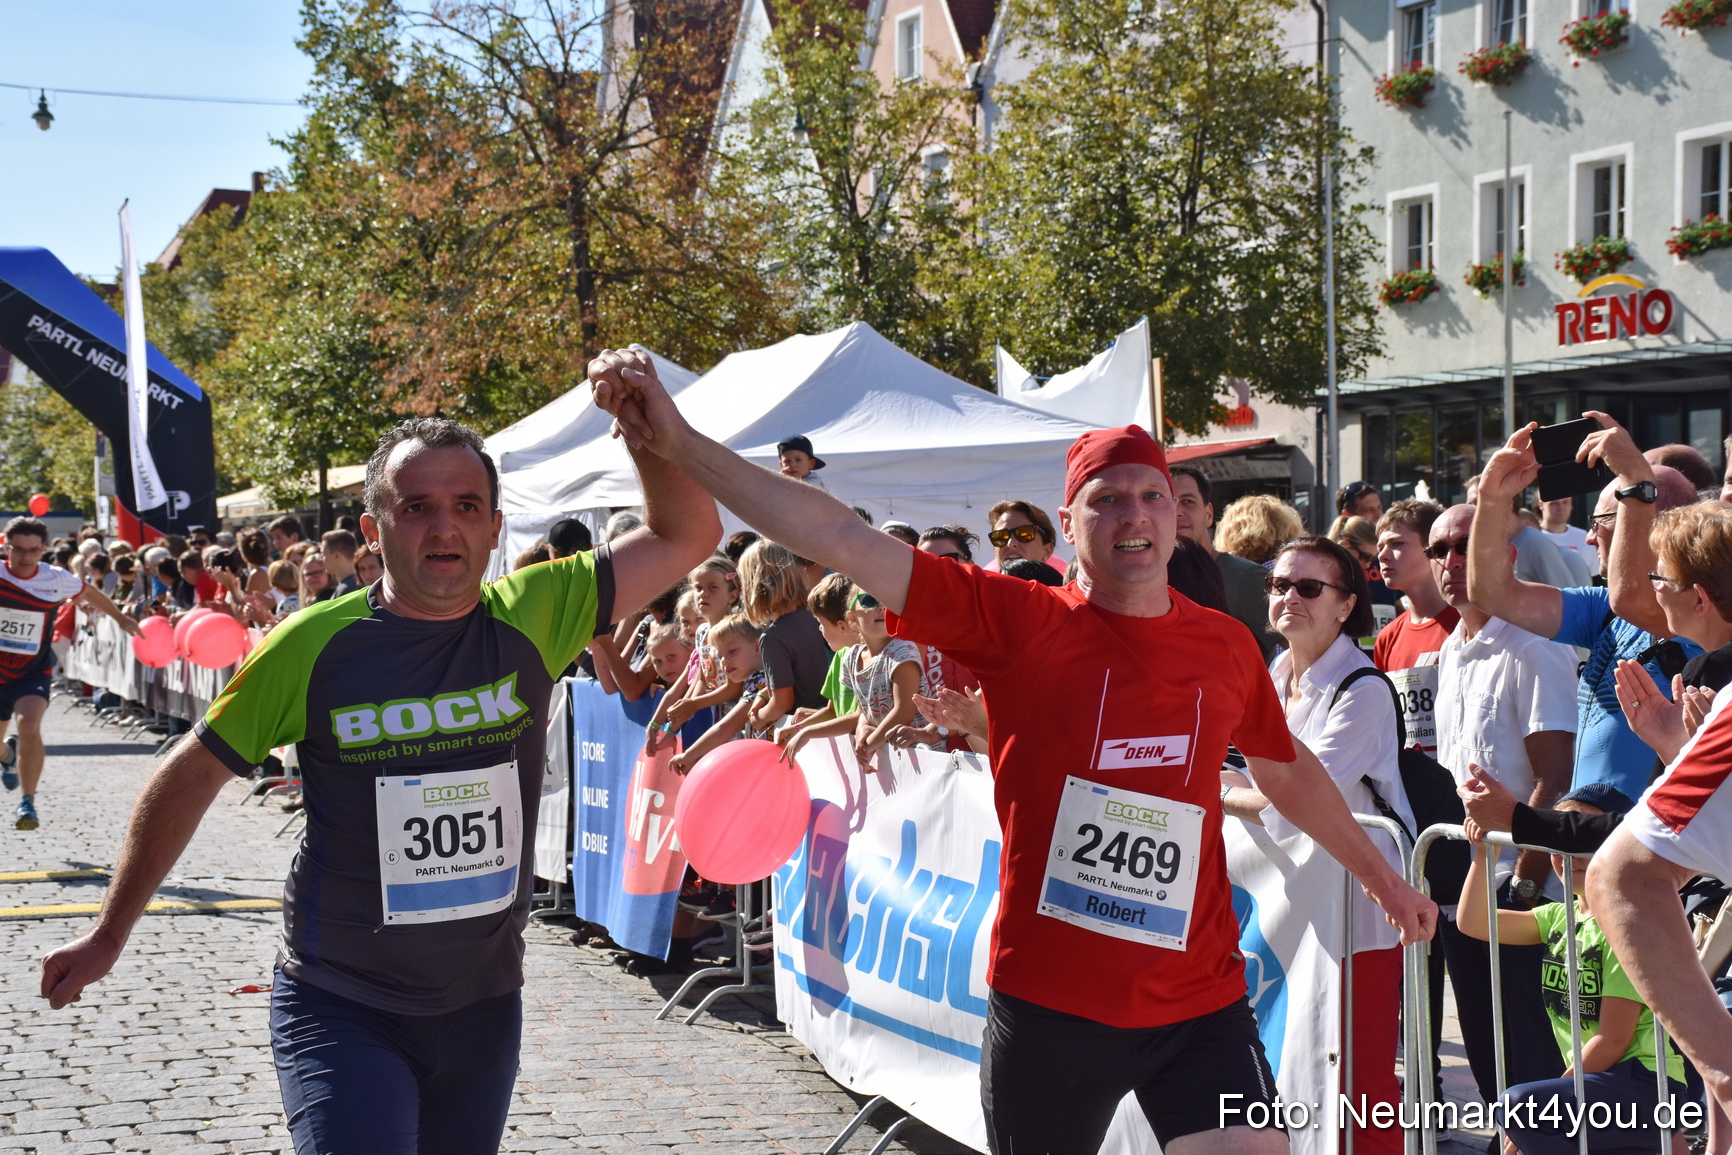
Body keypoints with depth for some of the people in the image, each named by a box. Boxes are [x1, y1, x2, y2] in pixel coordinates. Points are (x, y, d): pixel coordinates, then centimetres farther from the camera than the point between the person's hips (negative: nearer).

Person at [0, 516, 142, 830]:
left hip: (34, 672, -2)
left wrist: (120, 618, 20)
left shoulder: (57, 580, -11)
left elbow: (88, 592, 11)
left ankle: (27, 802, -20)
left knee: (29, 724, -29)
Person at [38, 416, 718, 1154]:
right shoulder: (313, 645, -12)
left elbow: (688, 536, -6)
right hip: (341, 1009, -3)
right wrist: (108, 934, 5)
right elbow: (192, 774, 0)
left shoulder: (532, 618, -6)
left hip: (484, 1006, 3)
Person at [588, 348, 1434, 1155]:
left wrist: (1378, 874, 34)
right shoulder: (1016, 621, -7)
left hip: (1198, 1004, 2)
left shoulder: (1226, 645, 4)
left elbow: (1287, 769, 23)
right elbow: (841, 540, -14)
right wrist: (680, 444, -21)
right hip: (1047, 1005, -1)